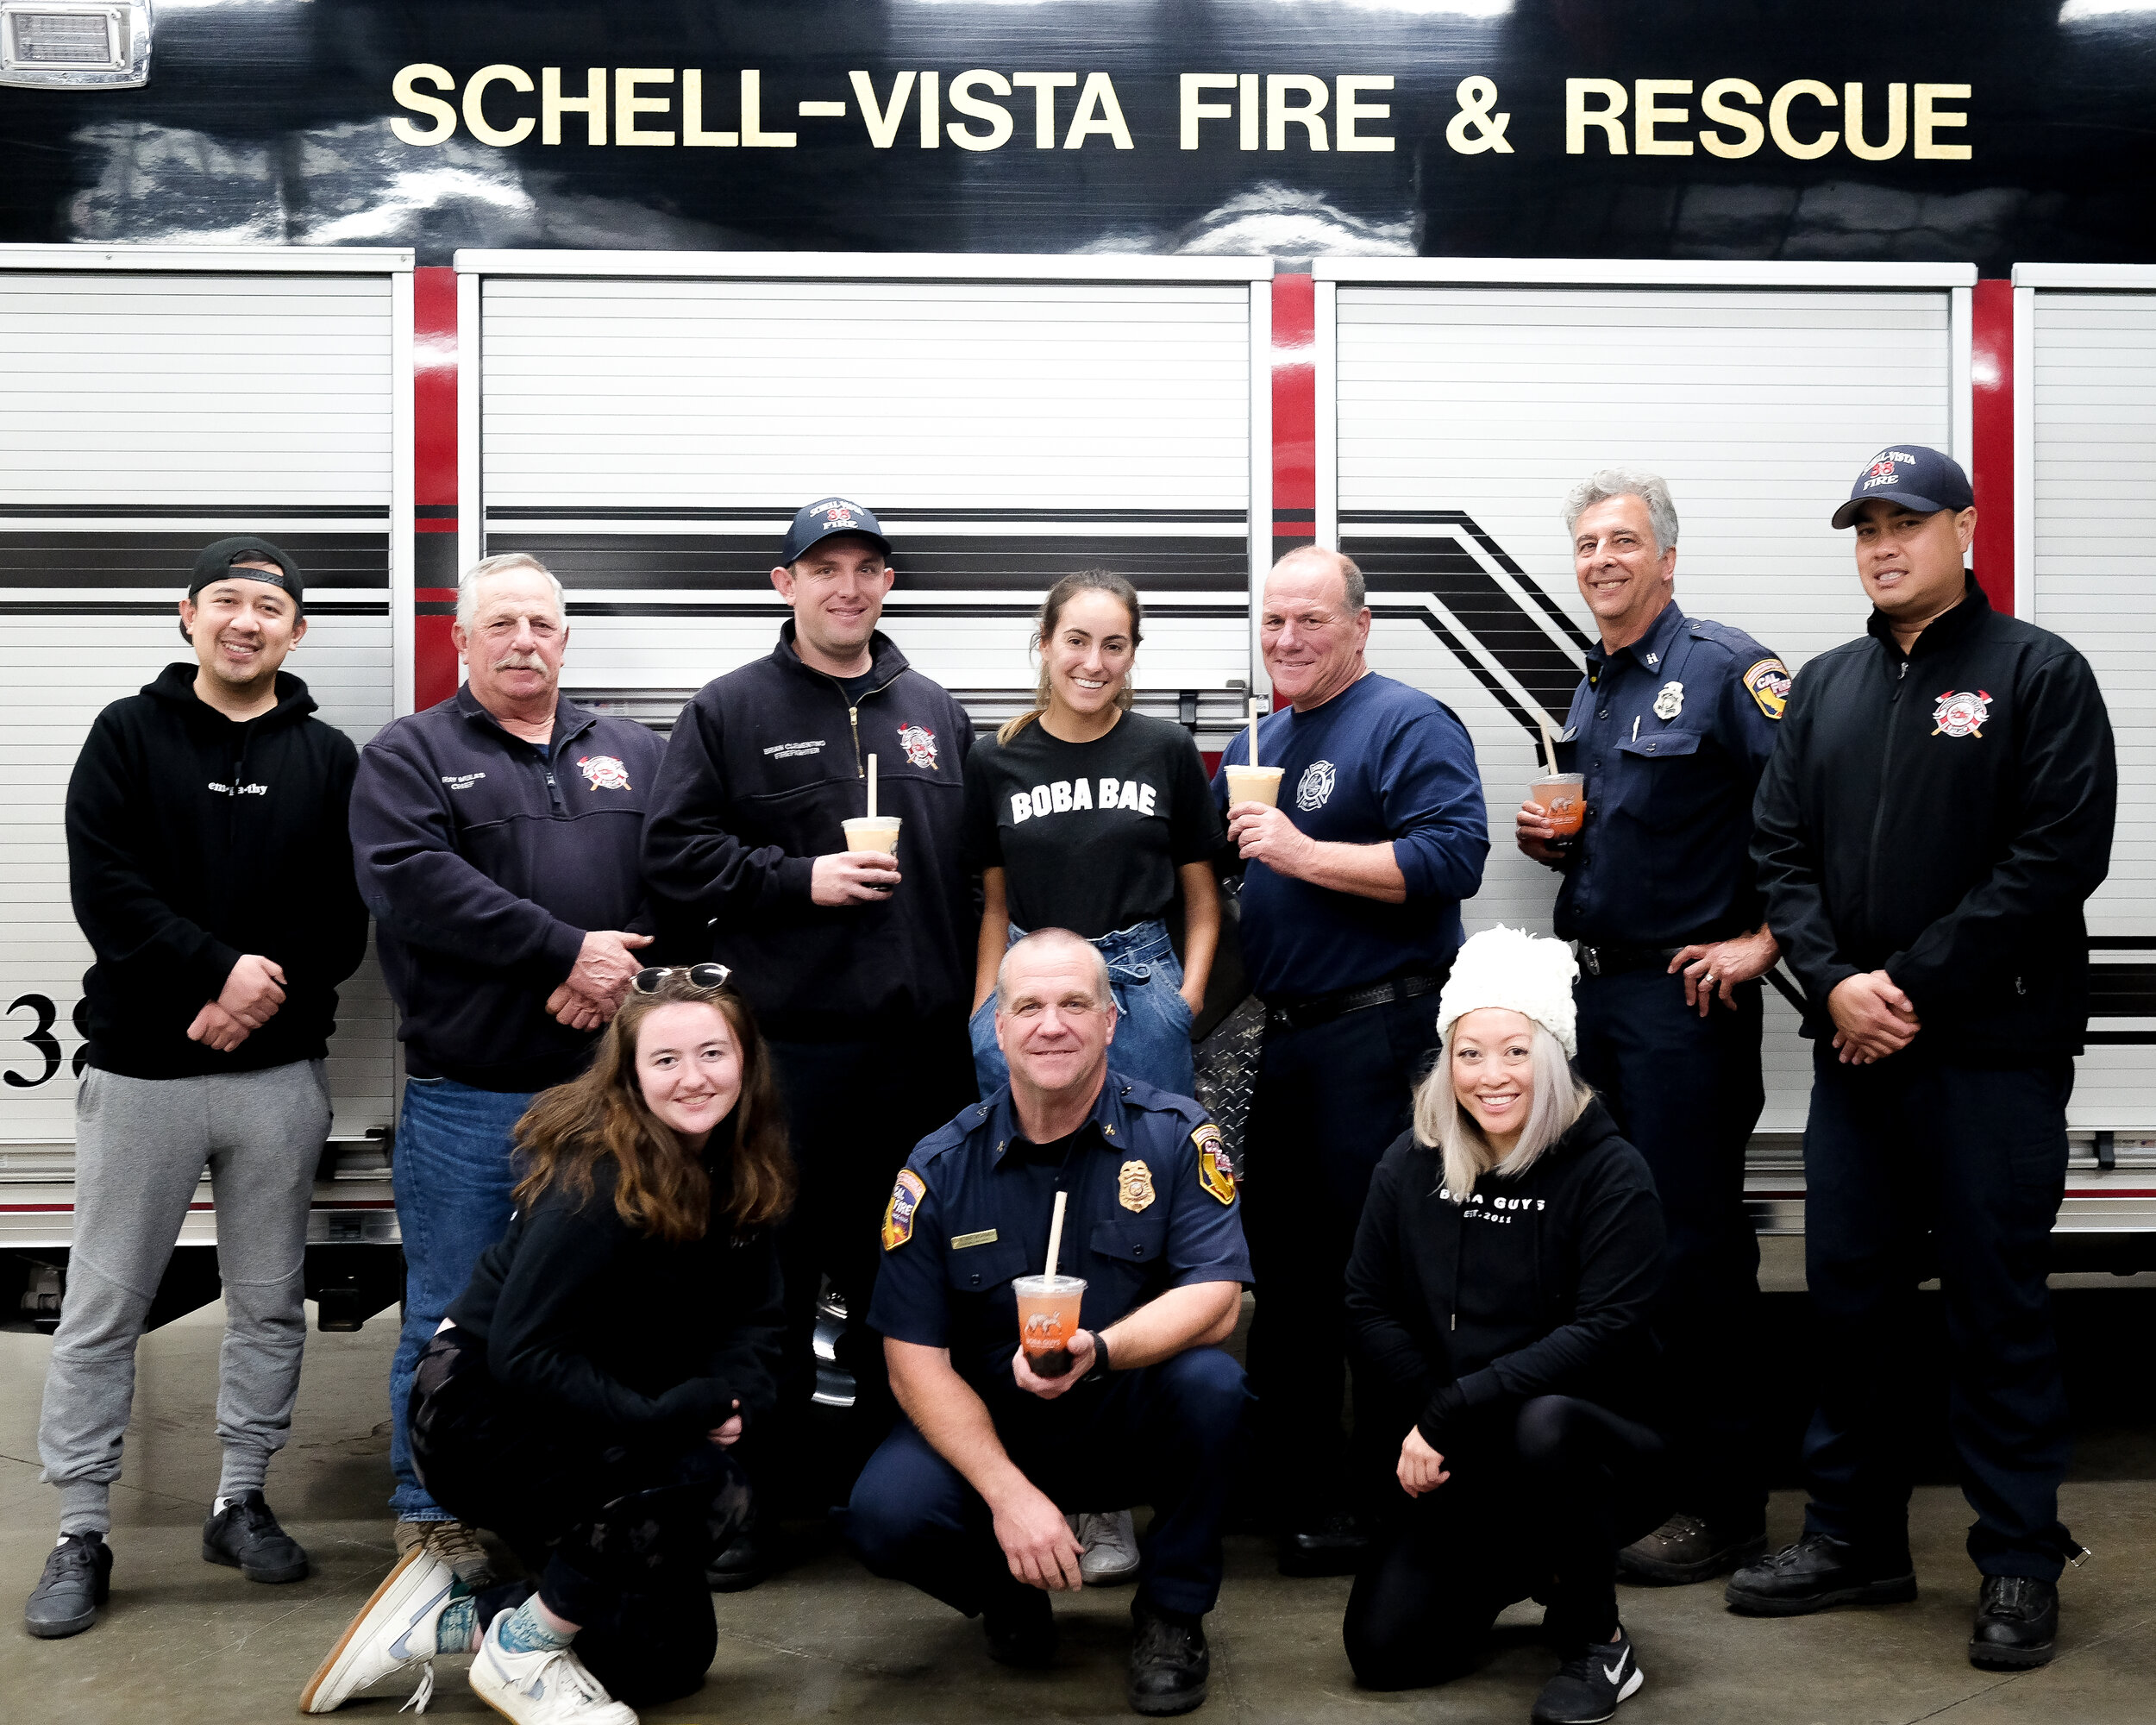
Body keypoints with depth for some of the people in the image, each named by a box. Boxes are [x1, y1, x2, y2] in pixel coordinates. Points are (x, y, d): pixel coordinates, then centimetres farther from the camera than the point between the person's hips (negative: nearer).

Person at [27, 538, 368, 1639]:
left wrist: (267, 992, -15)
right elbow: (106, 891, -9)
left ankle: (242, 1501, 25)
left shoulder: (328, 759, 7)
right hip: (138, 1069, -1)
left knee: (270, 1302, 10)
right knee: (102, 1309, 3)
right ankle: (81, 1534, 14)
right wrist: (222, 969, -18)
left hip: (280, 1074, 2)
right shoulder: (128, 736, 3)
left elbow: (347, 921, 0)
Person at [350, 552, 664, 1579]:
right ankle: (431, 1512, 19)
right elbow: (411, 882, -15)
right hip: (465, 1097, -3)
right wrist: (567, 949, -17)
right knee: (451, 1316, 5)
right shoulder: (409, 756, 2)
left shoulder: (633, 755, 15)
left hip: (607, 1085, 3)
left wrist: (621, 973, -13)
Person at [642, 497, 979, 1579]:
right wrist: (800, 879, -12)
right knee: (775, 1264, 1)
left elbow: (978, 869, 17)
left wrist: (972, 1000, 10)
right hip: (788, 1043, -4)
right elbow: (675, 854, -3)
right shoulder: (730, 711, 3)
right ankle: (759, 1489, 13)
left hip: (922, 1044, 4)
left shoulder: (935, 714, 15)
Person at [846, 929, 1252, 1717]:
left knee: (1209, 1380, -32)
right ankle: (1009, 1591, 9)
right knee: (885, 1514, -27)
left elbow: (1216, 1299, -17)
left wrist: (1098, 1351, -37)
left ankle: (1172, 1612, -6)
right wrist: (1007, 1494, -21)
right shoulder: (939, 1170, -7)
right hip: (986, 1429, 0)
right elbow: (915, 1358, -8)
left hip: (1133, 1429, 0)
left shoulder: (1176, 1136, -8)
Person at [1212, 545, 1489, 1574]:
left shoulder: (1409, 725, -6)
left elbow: (1452, 859, -20)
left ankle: (1385, 1502, 7)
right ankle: (1297, 1485, 25)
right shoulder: (1259, 743, 19)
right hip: (1281, 1039, 8)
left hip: (1375, 1036, -8)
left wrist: (1304, 852, -20)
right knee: (1282, 1266, 13)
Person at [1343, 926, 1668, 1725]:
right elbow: (1369, 1308, 0)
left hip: (1596, 1444, -4)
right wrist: (1430, 1431, -15)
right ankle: (1515, 1570, 23)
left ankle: (1597, 1641, -10)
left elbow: (1603, 1332, -21)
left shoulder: (1610, 1172, -13)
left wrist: (1453, 1413, -25)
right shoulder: (1411, 1164, -1)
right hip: (1464, 1472, 4)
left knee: (1540, 1426, -38)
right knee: (1384, 1647, -10)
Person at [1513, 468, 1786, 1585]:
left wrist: (1765, 940, -18)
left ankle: (1721, 1506, 8)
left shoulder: (1722, 668, -10)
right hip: (1590, 990, 8)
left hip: (1684, 998, -8)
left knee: (1695, 1247, -3)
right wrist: (1551, 841, 7)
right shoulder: (1592, 688, 16)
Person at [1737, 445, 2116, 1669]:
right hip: (1854, 1050, 5)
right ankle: (1856, 1540, 24)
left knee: (1998, 1304, 1)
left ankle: (2022, 1565, 14)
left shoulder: (2038, 673, -2)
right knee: (1850, 1293, 11)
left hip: (1993, 1050, -5)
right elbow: (1784, 852, 10)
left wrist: (1917, 984, -15)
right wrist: (1833, 982, -7)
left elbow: (2060, 855, -12)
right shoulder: (1827, 688, 15)